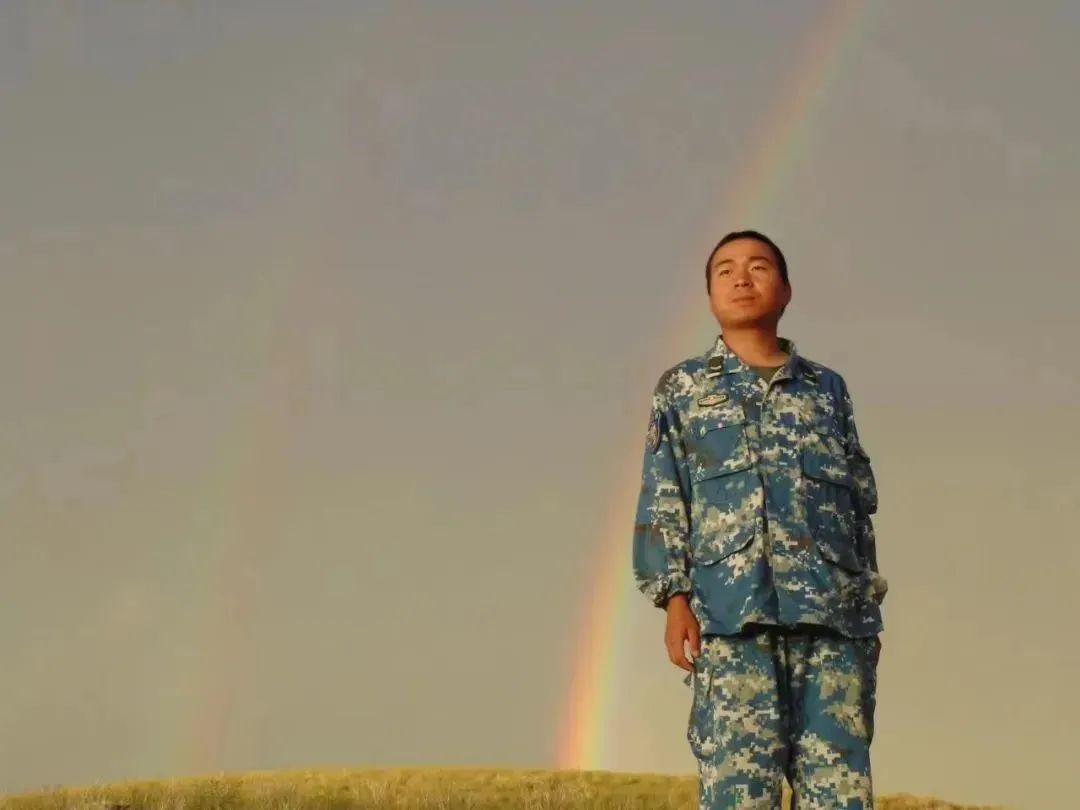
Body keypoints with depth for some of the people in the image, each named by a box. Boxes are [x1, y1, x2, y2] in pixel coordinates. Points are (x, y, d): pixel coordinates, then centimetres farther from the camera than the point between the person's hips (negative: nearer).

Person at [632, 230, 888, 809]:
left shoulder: (828, 388, 21)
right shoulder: (683, 387, 16)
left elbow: (860, 503, 18)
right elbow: (662, 501, 8)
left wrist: (869, 612, 11)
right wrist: (675, 597, -5)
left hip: (833, 611, 2)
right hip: (732, 609, -2)